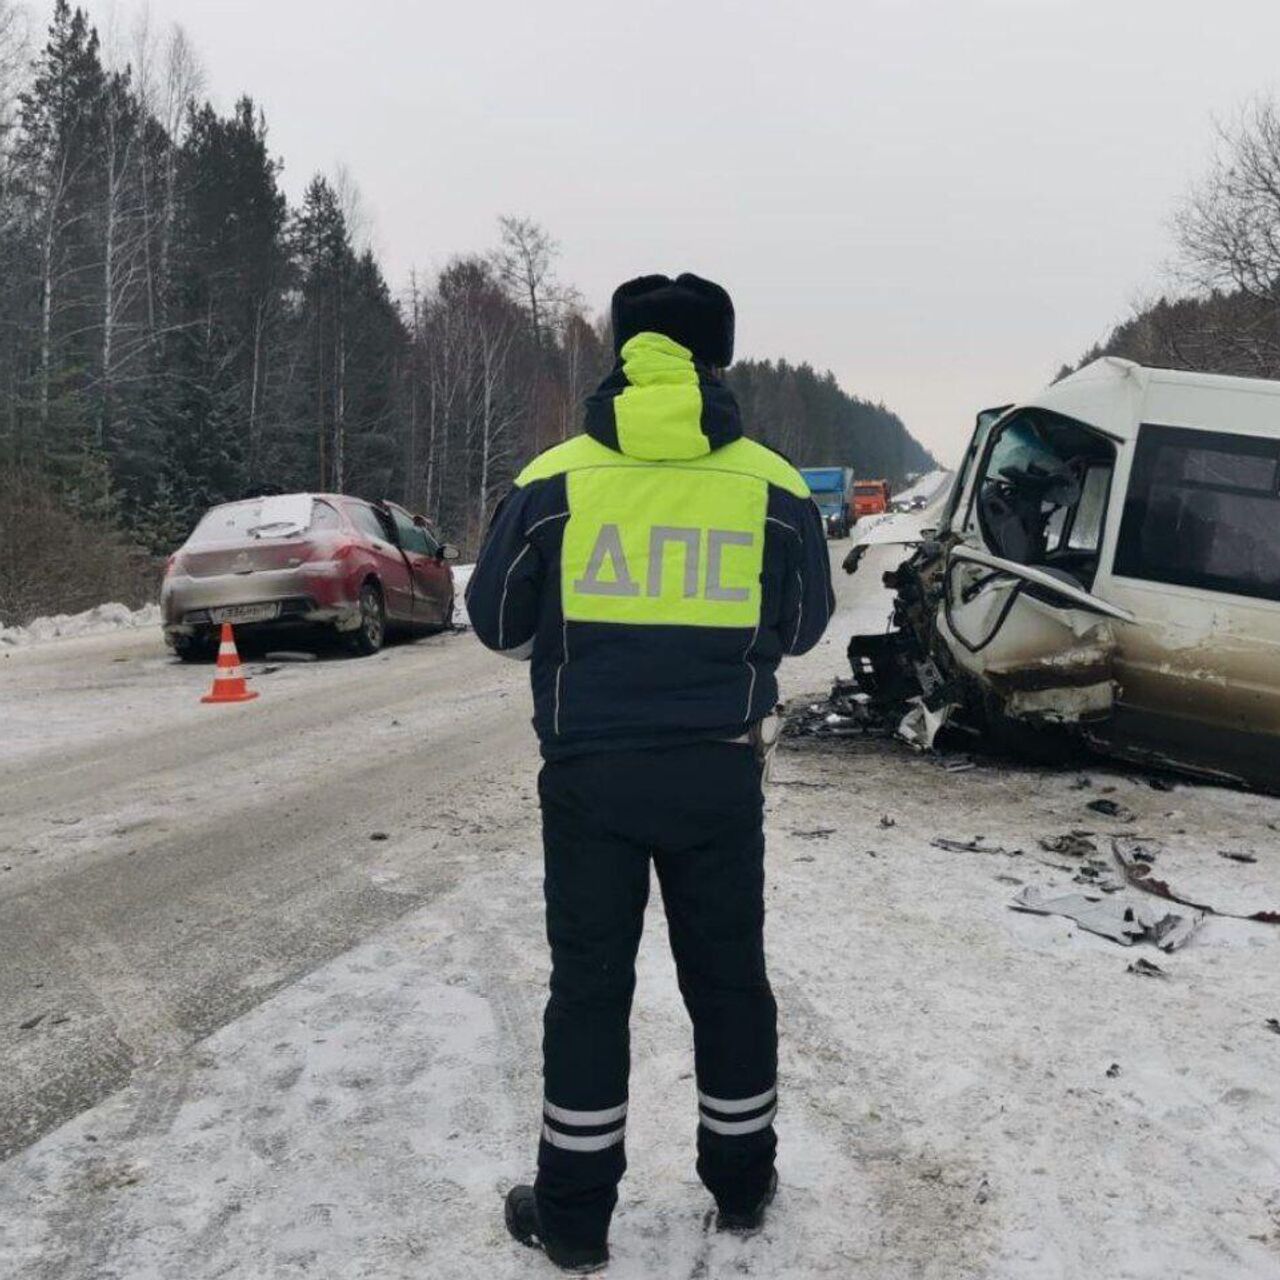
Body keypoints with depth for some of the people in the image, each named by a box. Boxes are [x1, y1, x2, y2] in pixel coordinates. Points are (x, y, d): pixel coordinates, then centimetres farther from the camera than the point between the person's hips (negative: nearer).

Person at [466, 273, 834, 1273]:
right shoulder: (774, 488, -3)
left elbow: (497, 623, 3)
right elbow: (802, 627, 8)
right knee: (729, 976, 17)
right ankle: (742, 1183, 32)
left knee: (590, 985, 11)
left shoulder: (553, 481, -7)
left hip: (590, 771, -1)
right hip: (721, 773, 2)